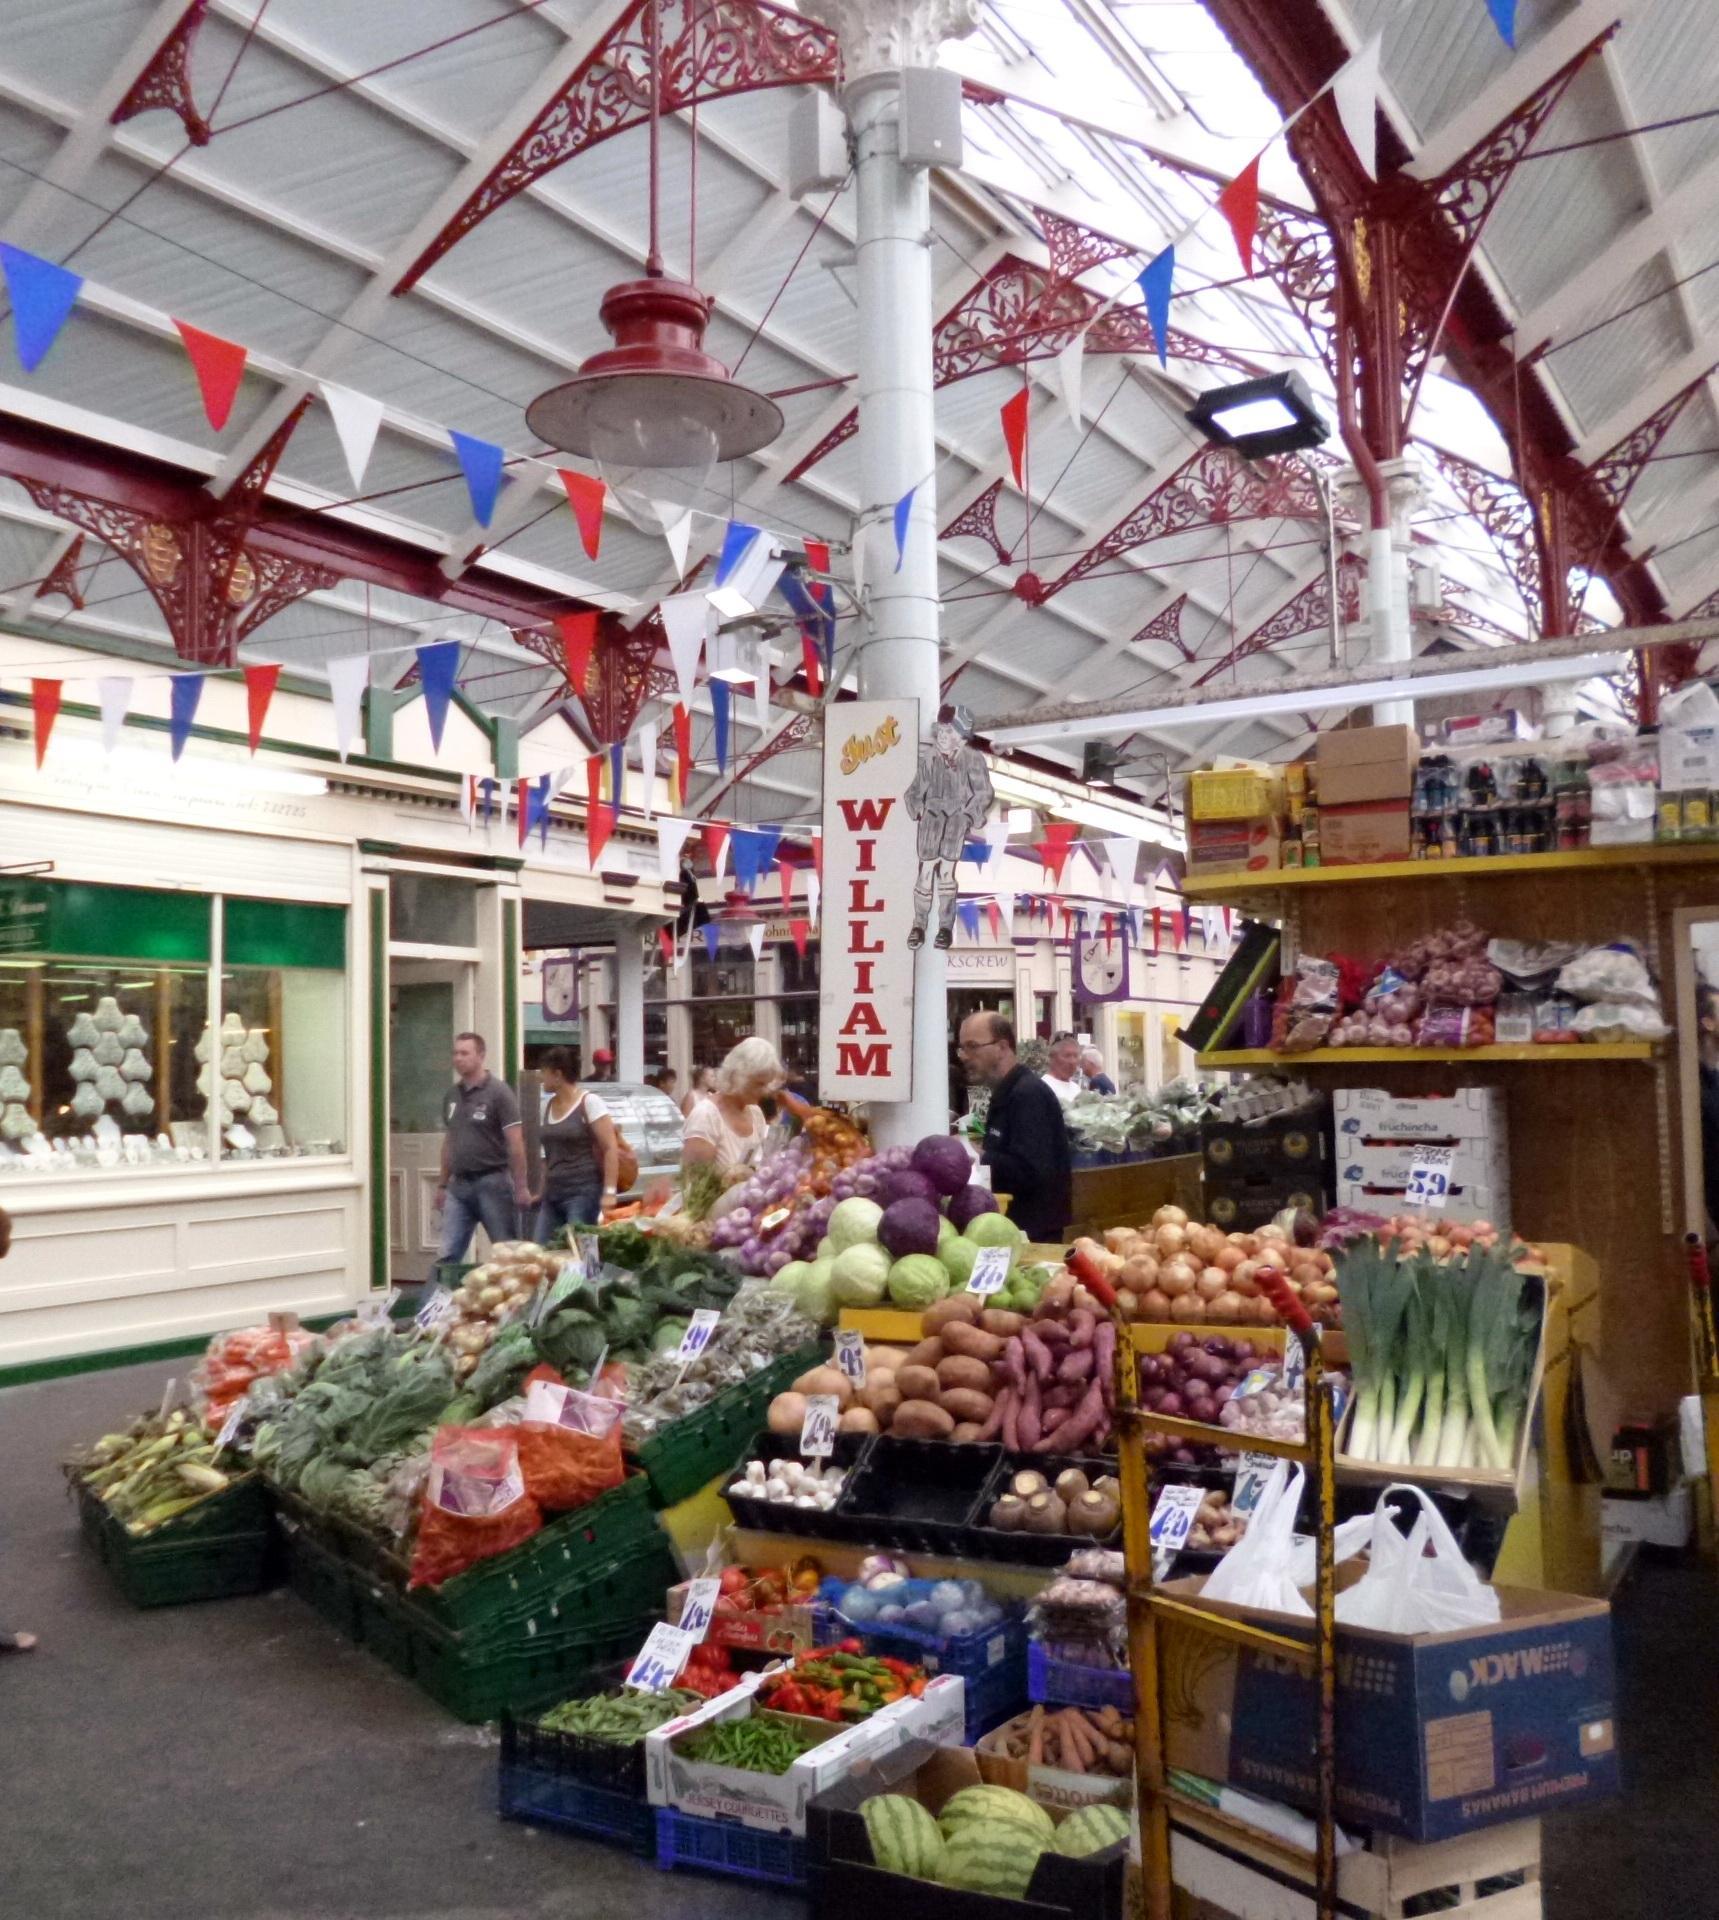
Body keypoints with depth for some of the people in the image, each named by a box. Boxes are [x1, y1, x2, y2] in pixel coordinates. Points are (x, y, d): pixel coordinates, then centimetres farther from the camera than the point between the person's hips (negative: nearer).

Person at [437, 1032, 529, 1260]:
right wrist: (443, 1185, 17)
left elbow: (515, 1142, -10)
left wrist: (521, 1186, -14)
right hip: (459, 1184, 6)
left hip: (492, 1182, -5)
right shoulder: (452, 1094, 11)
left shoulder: (498, 1092, -7)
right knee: (448, 1255, 3)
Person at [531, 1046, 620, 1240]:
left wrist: (609, 1192, -16)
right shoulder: (547, 1105, 12)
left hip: (583, 1193, -7)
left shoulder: (589, 1102, -7)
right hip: (553, 1195, 7)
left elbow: (611, 1148, -11)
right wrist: (544, 1190, 19)